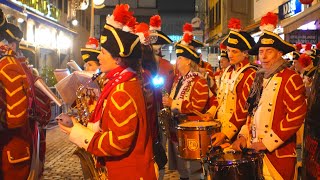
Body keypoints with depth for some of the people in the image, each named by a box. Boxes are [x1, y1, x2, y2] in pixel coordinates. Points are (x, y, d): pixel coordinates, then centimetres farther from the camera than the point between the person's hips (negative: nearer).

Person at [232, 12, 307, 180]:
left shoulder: (291, 79, -9)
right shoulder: (260, 79, 11)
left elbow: (296, 116, -17)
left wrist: (267, 142, -18)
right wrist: (243, 135, 2)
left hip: (277, 154, -6)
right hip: (254, 151, 6)